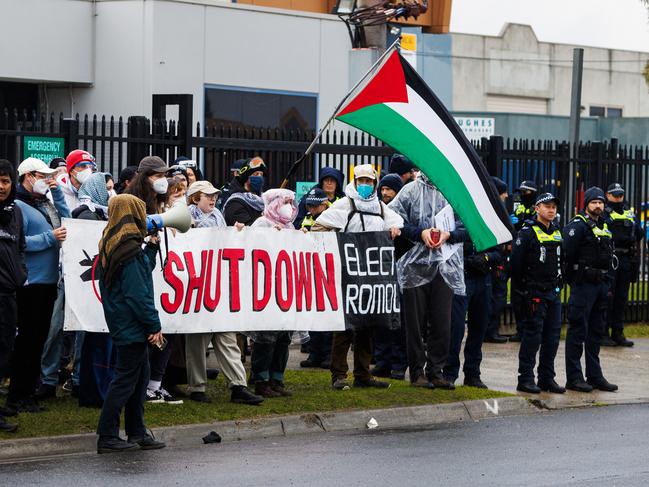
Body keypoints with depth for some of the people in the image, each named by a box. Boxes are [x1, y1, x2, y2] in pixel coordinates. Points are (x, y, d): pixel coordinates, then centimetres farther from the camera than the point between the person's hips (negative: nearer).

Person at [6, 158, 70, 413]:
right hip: (30, 282, -8)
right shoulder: (18, 206, -12)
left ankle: (29, 389, 23)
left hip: (49, 280, 8)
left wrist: (57, 193, 6)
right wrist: (49, 238, -18)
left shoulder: (45, 203, 13)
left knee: (39, 336, 14)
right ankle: (17, 396, 2)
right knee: (27, 337, -4)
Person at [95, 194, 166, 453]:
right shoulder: (129, 251, -19)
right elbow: (137, 294, -21)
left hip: (123, 324, 10)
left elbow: (143, 270, 24)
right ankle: (107, 437, -1)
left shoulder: (112, 247, 11)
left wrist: (152, 246, 15)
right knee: (125, 380, -4)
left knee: (140, 376, 15)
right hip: (132, 326, -10)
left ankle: (137, 433, 21)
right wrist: (154, 326, -17)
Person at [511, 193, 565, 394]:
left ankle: (547, 377, 15)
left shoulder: (557, 233, 14)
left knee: (553, 335, 7)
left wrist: (559, 284, 16)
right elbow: (516, 263, -11)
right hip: (534, 292, -7)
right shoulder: (527, 233, -8)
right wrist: (521, 288, -9)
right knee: (532, 334, -5)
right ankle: (525, 379, 1)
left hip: (554, 292, 7)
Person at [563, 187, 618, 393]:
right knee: (578, 331, -5)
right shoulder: (578, 225, -10)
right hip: (583, 285, -8)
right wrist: (574, 279, -11)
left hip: (601, 284, 8)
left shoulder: (604, 227, 16)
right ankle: (574, 377, -3)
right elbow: (567, 254, -16)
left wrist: (608, 284, 14)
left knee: (596, 331, 12)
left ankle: (595, 376, 19)